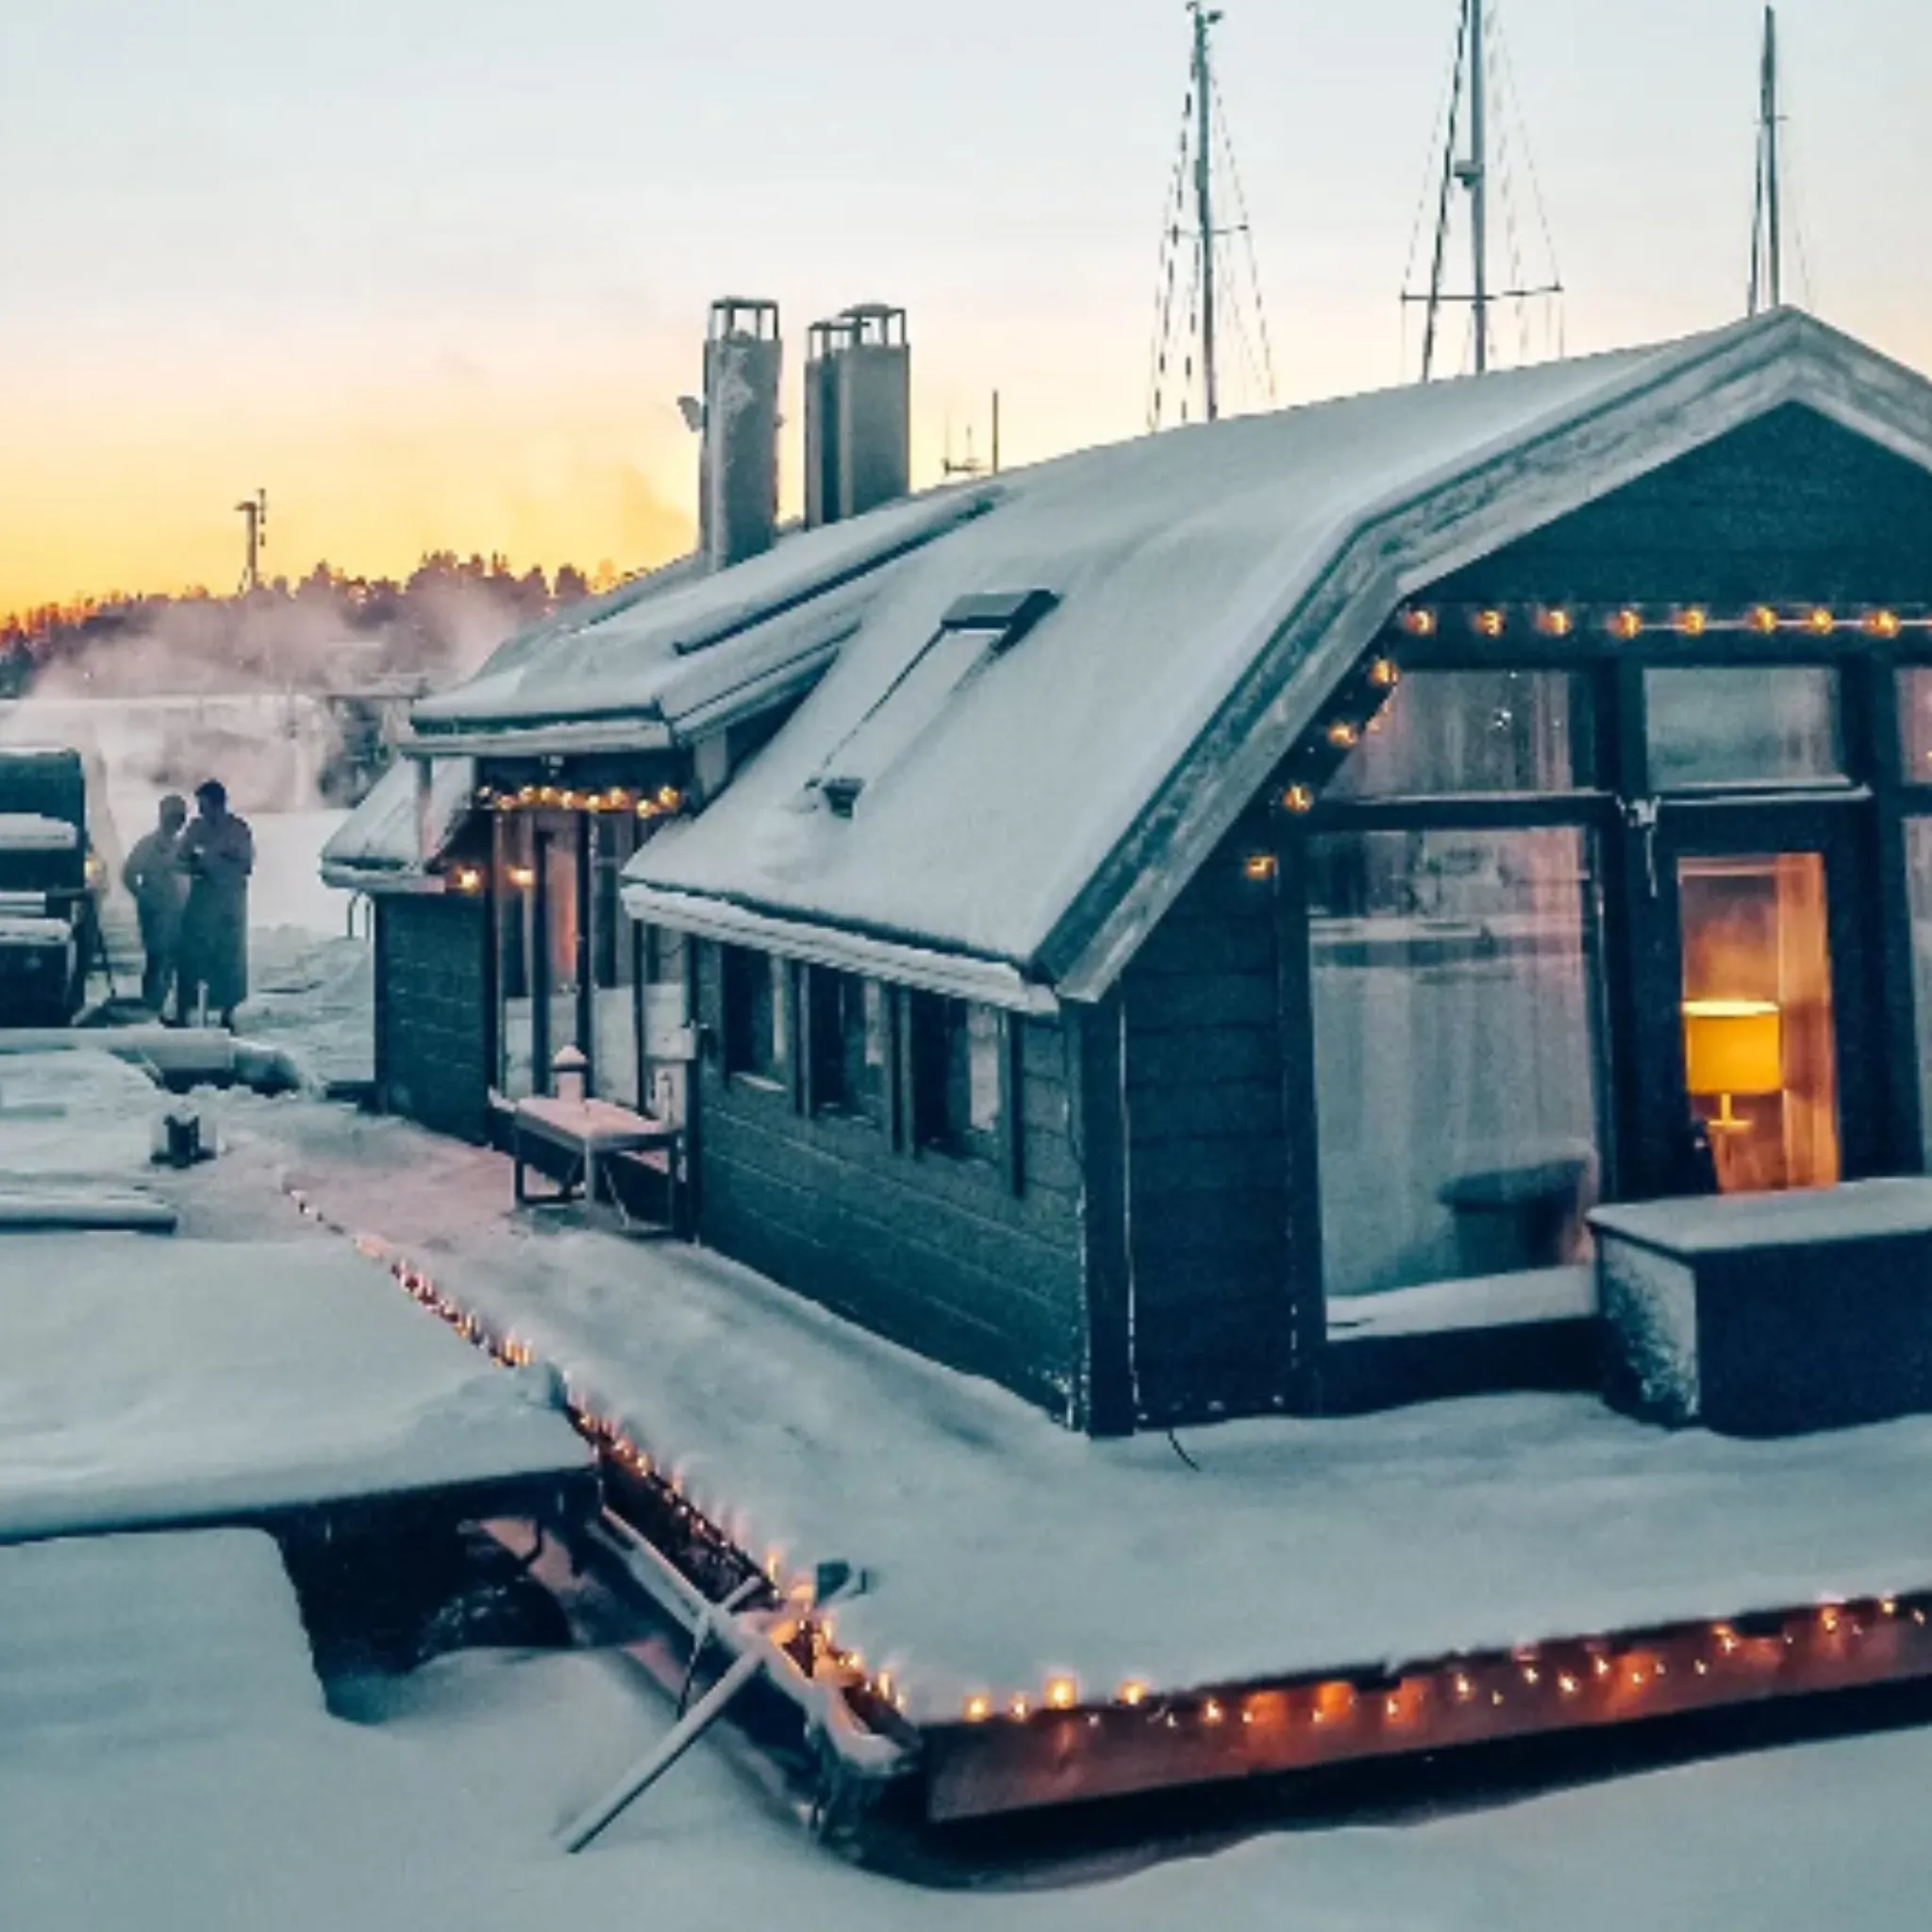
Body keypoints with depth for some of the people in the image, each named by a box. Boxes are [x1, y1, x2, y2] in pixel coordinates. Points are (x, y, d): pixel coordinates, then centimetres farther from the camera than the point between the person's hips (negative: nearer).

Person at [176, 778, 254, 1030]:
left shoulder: (239, 829, -3)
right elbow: (182, 860, 9)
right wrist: (193, 865, -13)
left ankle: (227, 1015, 10)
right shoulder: (196, 827, 5)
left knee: (228, 957, 2)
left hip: (228, 902, -2)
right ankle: (184, 1012, 0)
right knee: (191, 956, -3)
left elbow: (245, 865, -5)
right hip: (200, 900, 2)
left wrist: (211, 864, -11)